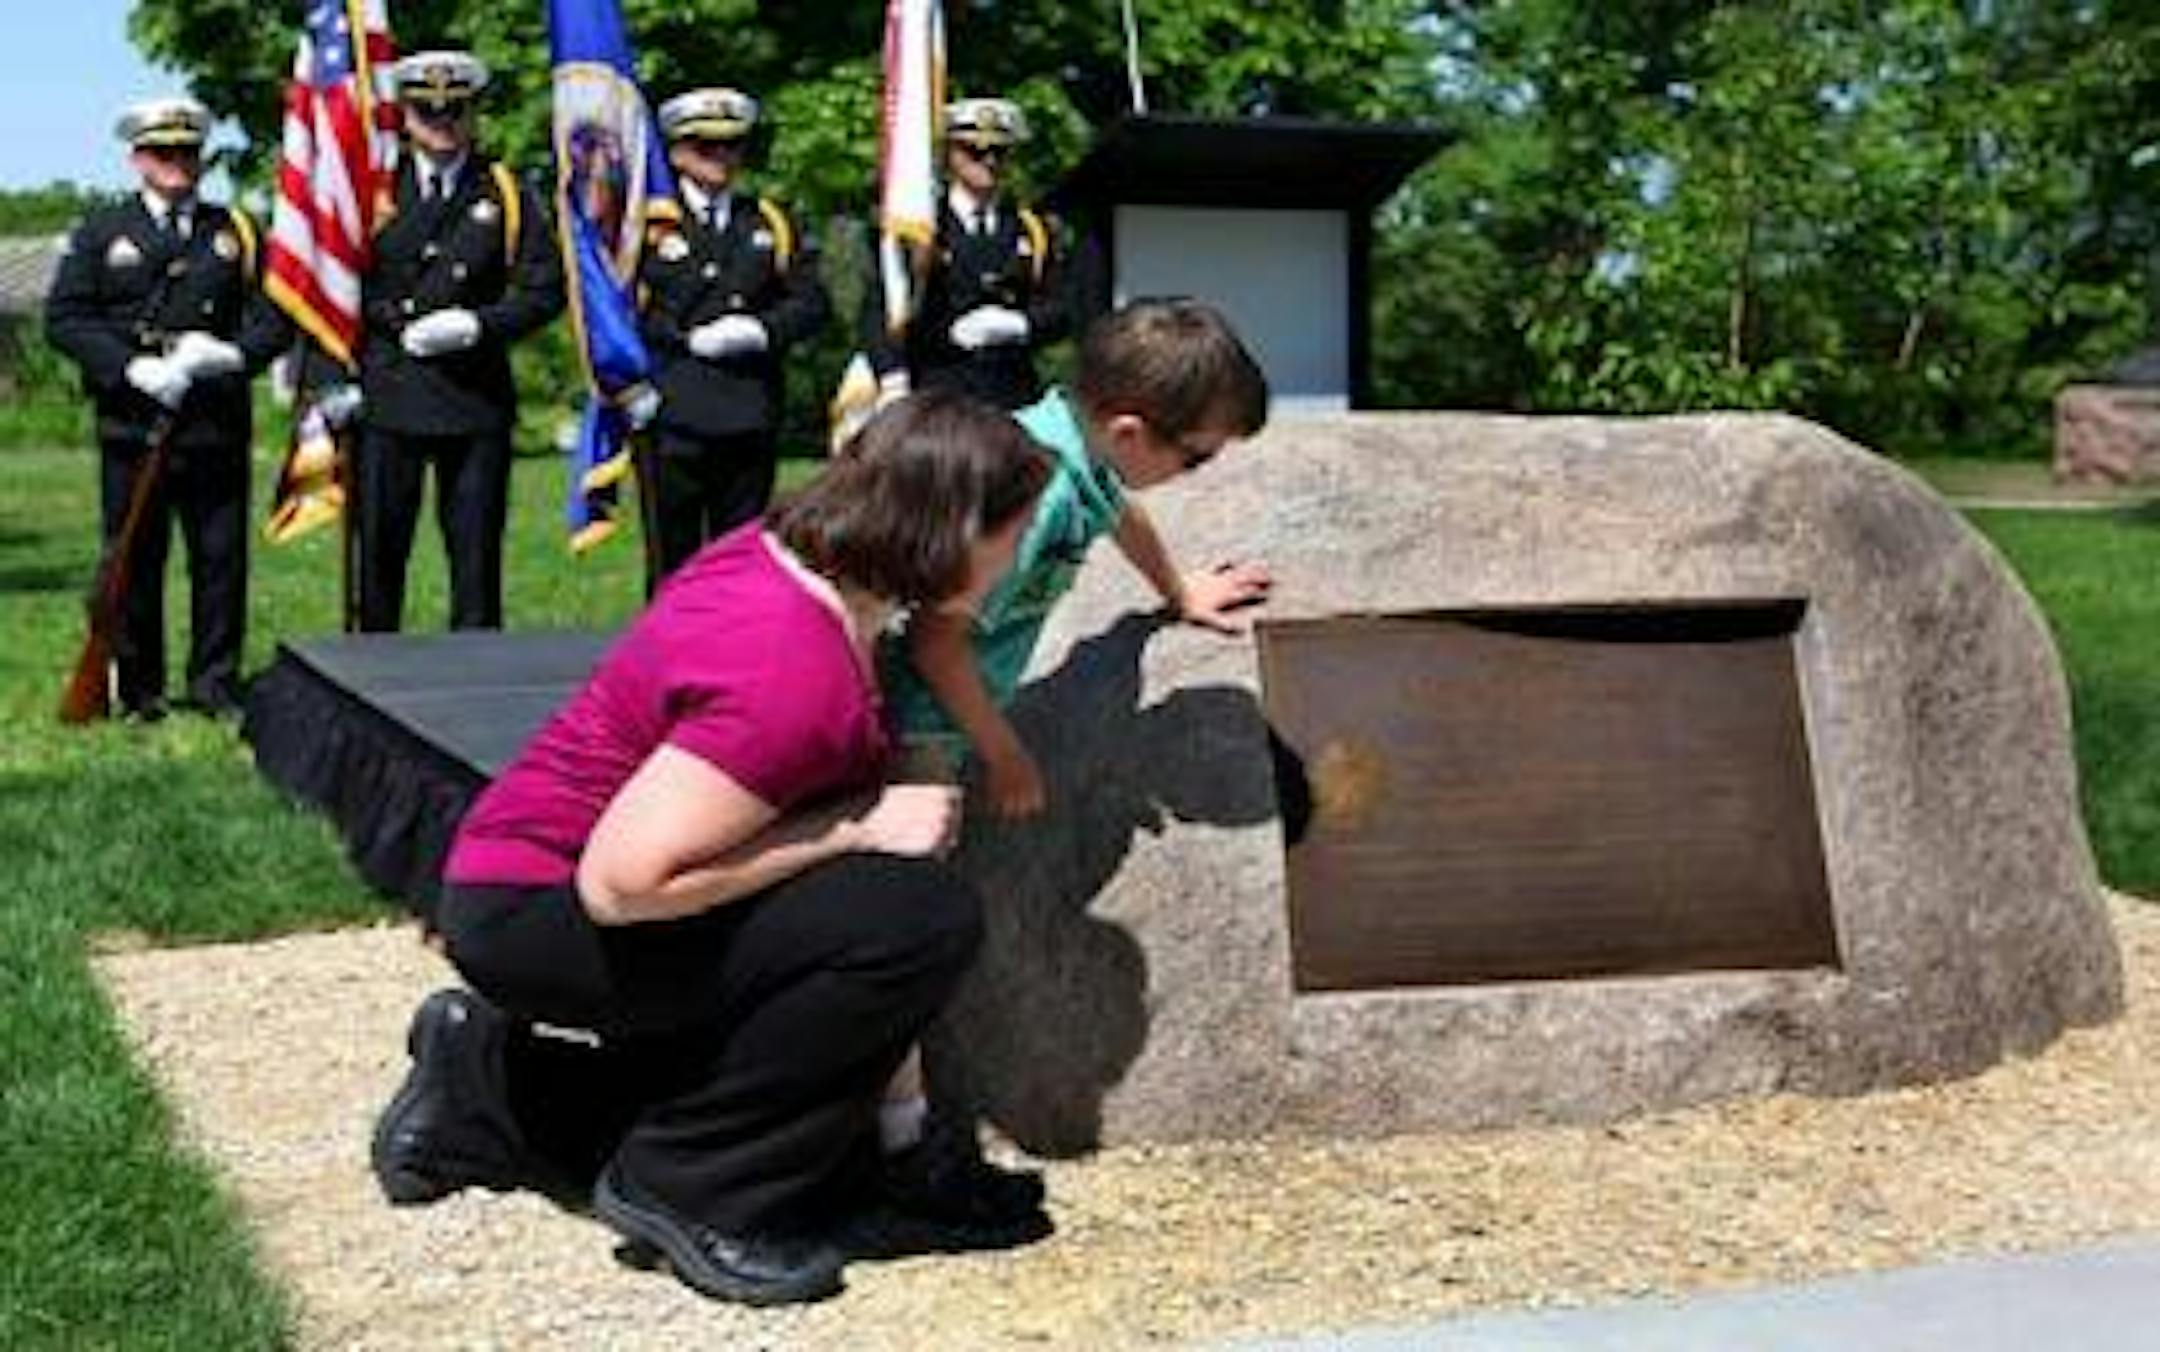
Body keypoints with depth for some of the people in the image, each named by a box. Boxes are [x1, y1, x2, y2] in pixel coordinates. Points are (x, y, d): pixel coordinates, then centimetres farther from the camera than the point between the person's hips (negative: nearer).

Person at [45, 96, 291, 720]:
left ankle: (215, 682, 13)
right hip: (132, 427, -1)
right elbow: (64, 317, 1)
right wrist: (133, 368, -13)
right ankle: (137, 687, 14)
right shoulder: (101, 232, 9)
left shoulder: (236, 232, 13)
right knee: (134, 560, 4)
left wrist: (235, 353, -12)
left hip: (218, 427, 1)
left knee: (222, 558, 2)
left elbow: (275, 315, 9)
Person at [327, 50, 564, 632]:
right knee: (379, 552, 2)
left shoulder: (505, 195, 7)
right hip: (386, 396, 0)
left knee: (476, 555, 2)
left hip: (476, 397, 0)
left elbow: (545, 290, 5)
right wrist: (332, 379, -3)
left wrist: (478, 326, -10)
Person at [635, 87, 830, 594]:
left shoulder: (771, 223, 15)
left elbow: (812, 301, 11)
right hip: (673, 414, -3)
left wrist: (764, 331, -7)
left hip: (751, 415, 3)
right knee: (672, 552, -1)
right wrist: (690, 340, -13)